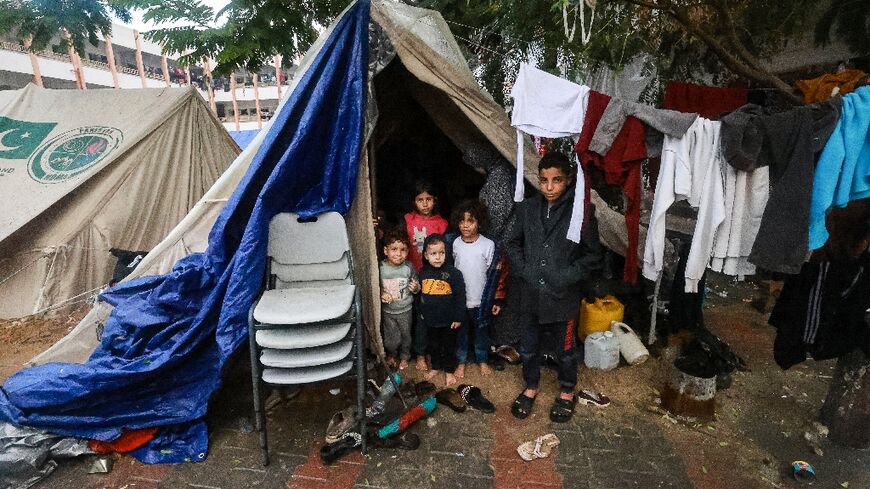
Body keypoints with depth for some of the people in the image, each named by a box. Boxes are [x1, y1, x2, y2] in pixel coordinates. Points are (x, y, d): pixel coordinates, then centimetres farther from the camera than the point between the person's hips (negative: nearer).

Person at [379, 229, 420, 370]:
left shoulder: (408, 267, -12)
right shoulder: (381, 268, -15)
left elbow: (417, 287, 1)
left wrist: (415, 288, -21)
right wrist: (381, 294, -24)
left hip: (405, 310, 1)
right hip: (387, 311, -1)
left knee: (406, 335, 18)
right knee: (391, 338, 10)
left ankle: (404, 357, 45)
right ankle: (391, 355, 42)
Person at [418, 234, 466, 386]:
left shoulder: (453, 273, -17)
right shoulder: (423, 272, -3)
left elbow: (460, 296, -13)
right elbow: (420, 293, 9)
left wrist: (459, 318, -13)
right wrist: (421, 312, 12)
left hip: (448, 320, -4)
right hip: (430, 319, 4)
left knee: (449, 346, 14)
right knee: (433, 345, 21)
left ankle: (449, 371, 33)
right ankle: (436, 367, 42)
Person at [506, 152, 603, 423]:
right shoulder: (527, 208, -3)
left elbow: (593, 256, -6)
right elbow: (513, 244, 9)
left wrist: (566, 277, -15)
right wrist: (524, 270, -4)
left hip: (564, 297, -3)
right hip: (531, 295, 3)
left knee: (565, 350, 17)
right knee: (528, 348, 19)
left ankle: (567, 392, 42)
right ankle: (531, 387, 43)